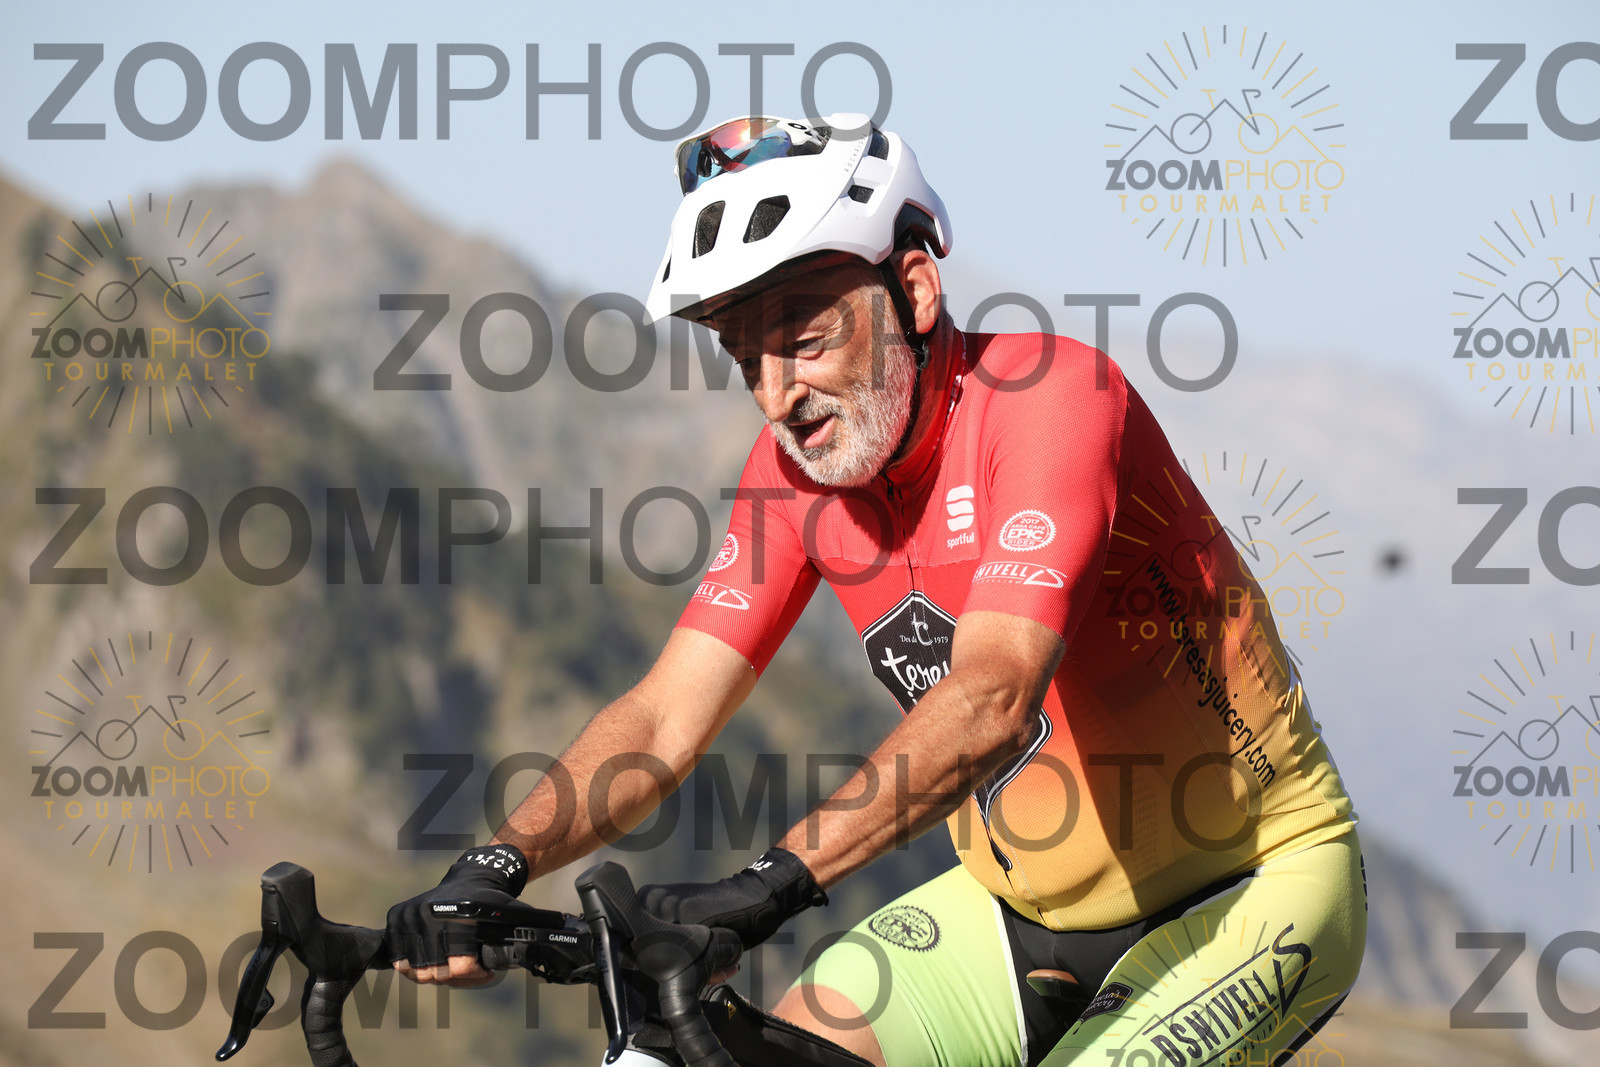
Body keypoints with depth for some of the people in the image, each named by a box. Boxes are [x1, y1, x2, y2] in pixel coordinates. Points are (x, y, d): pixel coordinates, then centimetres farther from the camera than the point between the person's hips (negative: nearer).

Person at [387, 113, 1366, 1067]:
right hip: (1028, 904, 7)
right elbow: (664, 720, -6)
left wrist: (779, 880, -48)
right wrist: (499, 867, -25)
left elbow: (991, 700, -37)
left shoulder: (1049, 398, -24)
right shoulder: (800, 461, -4)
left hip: (1252, 888, -7)